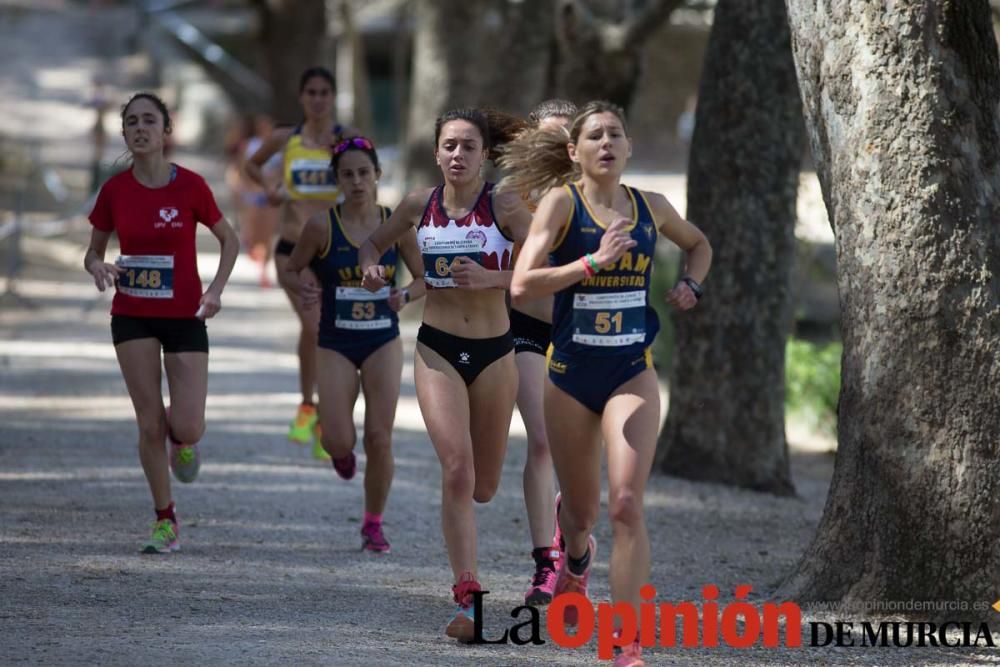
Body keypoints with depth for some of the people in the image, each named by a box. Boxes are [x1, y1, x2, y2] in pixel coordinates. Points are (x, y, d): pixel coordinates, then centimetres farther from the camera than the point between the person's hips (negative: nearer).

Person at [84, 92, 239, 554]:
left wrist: (216, 288, -9)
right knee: (150, 425, -2)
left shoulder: (190, 186, -8)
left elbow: (229, 239, 5)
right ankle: (165, 520, 12)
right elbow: (93, 251, 8)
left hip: (185, 317, -1)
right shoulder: (115, 191, -3)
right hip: (132, 317, 1)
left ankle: (182, 441, 30)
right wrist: (98, 267, -15)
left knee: (188, 427, -9)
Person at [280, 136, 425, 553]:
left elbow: (424, 278, 6)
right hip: (336, 345, -1)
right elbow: (290, 270, 1)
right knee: (339, 442, -11)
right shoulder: (322, 226, -9)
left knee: (379, 438, -4)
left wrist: (406, 296, -16)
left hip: (383, 342, 1)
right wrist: (301, 289, -21)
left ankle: (374, 525, 13)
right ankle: (341, 453, 29)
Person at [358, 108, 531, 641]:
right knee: (457, 470, -17)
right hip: (437, 350, 0)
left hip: (493, 352, 0)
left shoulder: (504, 206, -8)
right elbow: (374, 242, 18)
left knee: (483, 487, 10)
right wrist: (371, 267, -4)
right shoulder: (419, 206, 0)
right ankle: (467, 598, -15)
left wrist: (490, 278, -28)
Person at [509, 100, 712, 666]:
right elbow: (522, 285, -19)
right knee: (581, 511, 14)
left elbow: (699, 244, 26)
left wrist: (692, 285, 6)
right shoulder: (561, 204, -7)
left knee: (627, 504, -17)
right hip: (570, 374, -1)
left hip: (633, 374, 1)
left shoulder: (651, 208, 3)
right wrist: (593, 262, -26)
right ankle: (578, 558, 53)